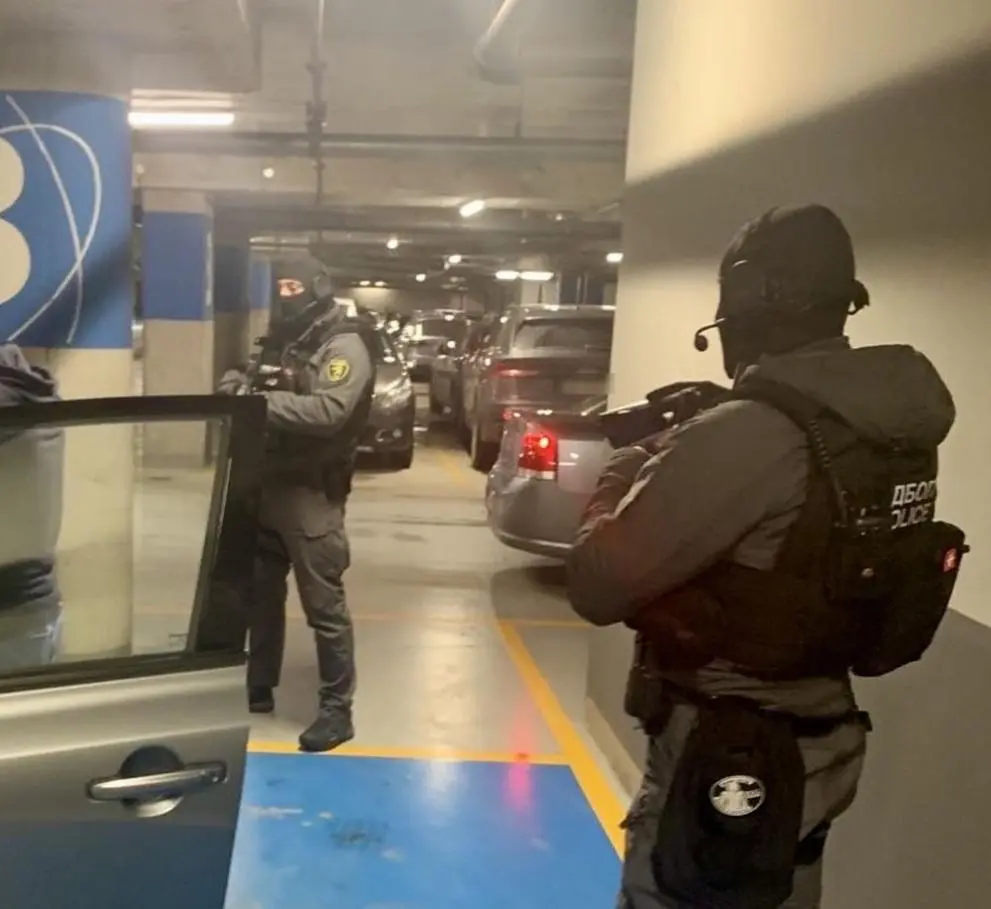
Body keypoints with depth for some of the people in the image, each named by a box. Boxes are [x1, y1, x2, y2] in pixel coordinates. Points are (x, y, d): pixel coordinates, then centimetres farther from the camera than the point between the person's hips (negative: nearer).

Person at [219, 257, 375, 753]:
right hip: (267, 486, 8)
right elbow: (261, 392, 21)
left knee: (324, 605, -3)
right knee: (260, 592, 17)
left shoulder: (344, 349, -11)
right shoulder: (284, 343, 14)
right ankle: (259, 687, 32)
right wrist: (240, 384, -2)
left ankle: (337, 709, 7)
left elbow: (329, 411, -26)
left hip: (311, 495, -8)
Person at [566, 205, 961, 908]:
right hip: (821, 746, 8)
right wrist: (691, 441, 7)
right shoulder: (899, 419, 0)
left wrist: (624, 473, -6)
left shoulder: (753, 432, -26)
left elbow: (599, 584, -23)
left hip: (726, 760, -8)